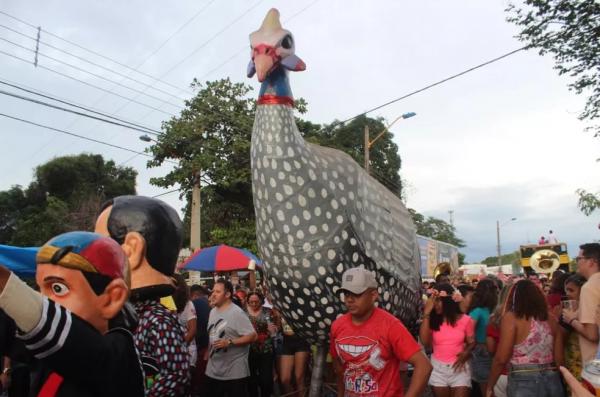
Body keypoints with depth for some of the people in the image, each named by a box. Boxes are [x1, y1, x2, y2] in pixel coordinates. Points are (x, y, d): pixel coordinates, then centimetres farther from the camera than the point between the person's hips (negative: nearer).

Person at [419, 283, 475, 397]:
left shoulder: (465, 320, -3)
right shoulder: (432, 320, -3)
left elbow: (471, 342, 6)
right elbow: (425, 342, -17)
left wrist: (466, 353, -16)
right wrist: (426, 313, -19)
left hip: (459, 367, -1)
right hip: (438, 367, 1)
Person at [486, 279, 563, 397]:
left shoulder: (511, 317, -8)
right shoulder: (550, 318, 5)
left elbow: (501, 359, -11)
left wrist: (489, 386, -1)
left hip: (524, 382, -5)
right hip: (552, 380, 5)